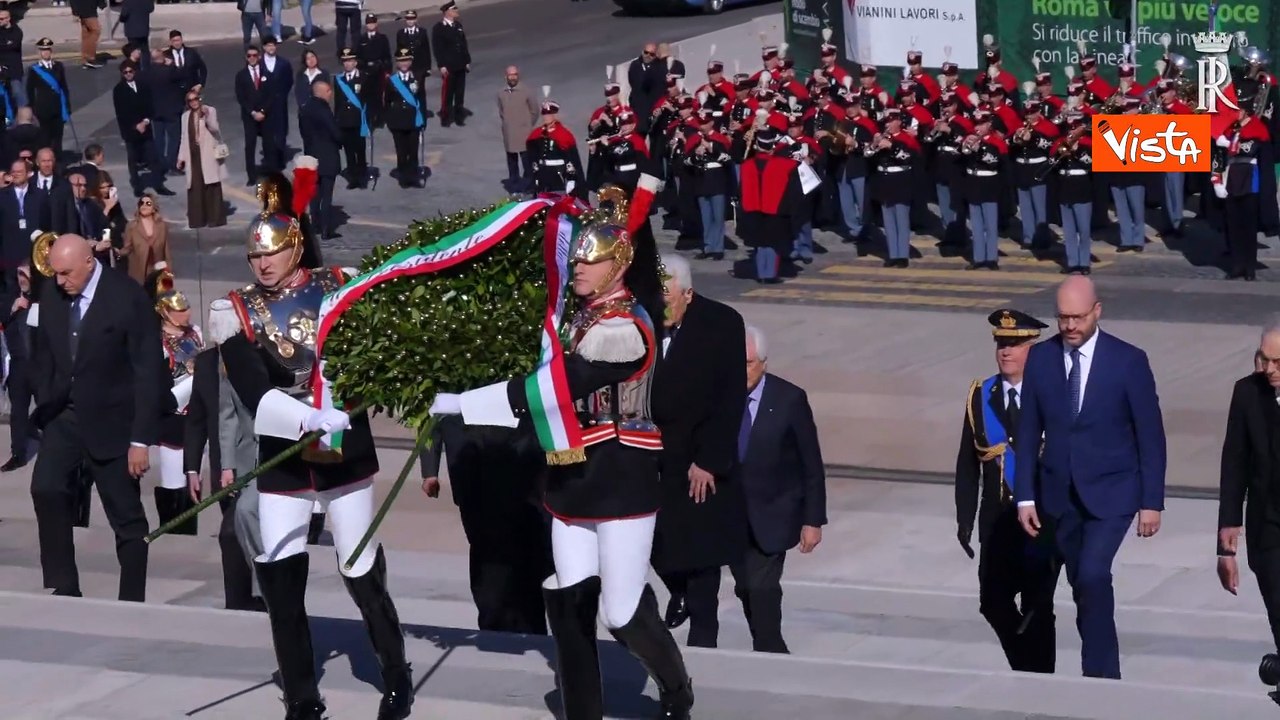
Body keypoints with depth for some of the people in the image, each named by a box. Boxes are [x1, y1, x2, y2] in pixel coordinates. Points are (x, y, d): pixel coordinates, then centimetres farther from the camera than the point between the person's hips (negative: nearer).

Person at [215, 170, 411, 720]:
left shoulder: (340, 290, -2)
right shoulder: (239, 312, -5)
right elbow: (253, 395, -16)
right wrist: (309, 417, -32)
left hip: (346, 451, -1)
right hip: (281, 460, 1)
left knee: (364, 576, 5)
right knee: (279, 581, -2)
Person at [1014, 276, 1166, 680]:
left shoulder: (1128, 361, -8)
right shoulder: (1040, 359, 0)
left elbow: (1150, 435, -5)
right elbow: (1028, 432, 5)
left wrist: (1152, 501, -7)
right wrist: (1025, 495, 1)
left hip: (1110, 493, -4)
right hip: (1059, 494, 4)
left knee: (1093, 575, -20)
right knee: (1082, 585, 10)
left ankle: (1099, 672, -11)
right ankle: (1104, 672, 23)